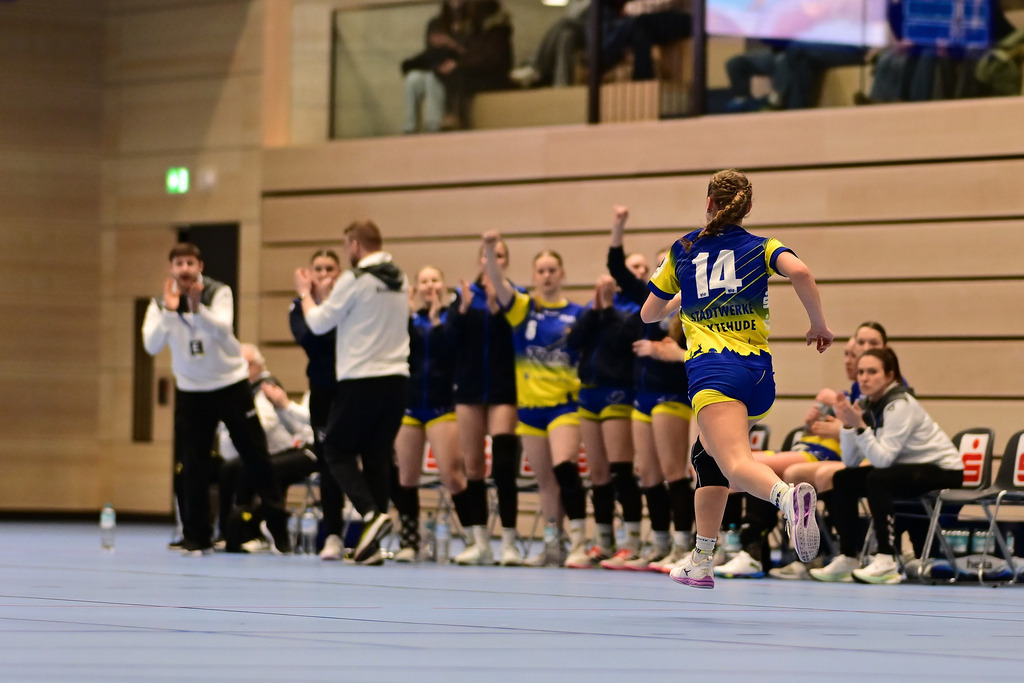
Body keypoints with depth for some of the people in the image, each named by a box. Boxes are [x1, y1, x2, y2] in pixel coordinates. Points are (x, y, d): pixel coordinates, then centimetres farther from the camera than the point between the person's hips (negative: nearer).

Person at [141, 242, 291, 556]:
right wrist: (169, 310, -33)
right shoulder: (161, 304, -6)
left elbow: (222, 330, -29)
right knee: (192, 467, -1)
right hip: (190, 391, 2)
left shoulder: (218, 293, -12)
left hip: (230, 385, -2)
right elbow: (152, 345, -20)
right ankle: (197, 538, 8)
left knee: (256, 456, 0)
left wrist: (197, 307, -46)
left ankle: (279, 530, 9)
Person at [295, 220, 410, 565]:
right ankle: (372, 545, 5)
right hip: (396, 379, 6)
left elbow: (319, 323, -3)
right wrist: (324, 292, 27)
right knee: (377, 457, 8)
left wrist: (305, 293, 16)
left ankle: (372, 513, -16)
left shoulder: (354, 279, -10)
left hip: (361, 381, -6)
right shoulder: (400, 281, 11)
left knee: (337, 450, 7)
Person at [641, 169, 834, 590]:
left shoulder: (683, 251, 17)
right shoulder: (760, 248, 15)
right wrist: (819, 325, 4)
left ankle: (787, 495, -57)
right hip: (759, 371, 4)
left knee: (736, 465, -24)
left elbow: (649, 314, 27)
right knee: (708, 453, 26)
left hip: (712, 369, -4)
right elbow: (800, 272, -8)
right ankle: (701, 562, 24)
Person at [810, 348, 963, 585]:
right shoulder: (868, 405, 0)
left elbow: (882, 459, -29)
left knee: (877, 480, -32)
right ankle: (847, 559, -1)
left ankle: (886, 563, -31)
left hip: (943, 470, -8)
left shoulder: (900, 405, -21)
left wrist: (860, 426, -35)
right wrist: (847, 425, -16)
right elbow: (850, 462, -3)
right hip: (909, 468, 8)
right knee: (842, 480, -4)